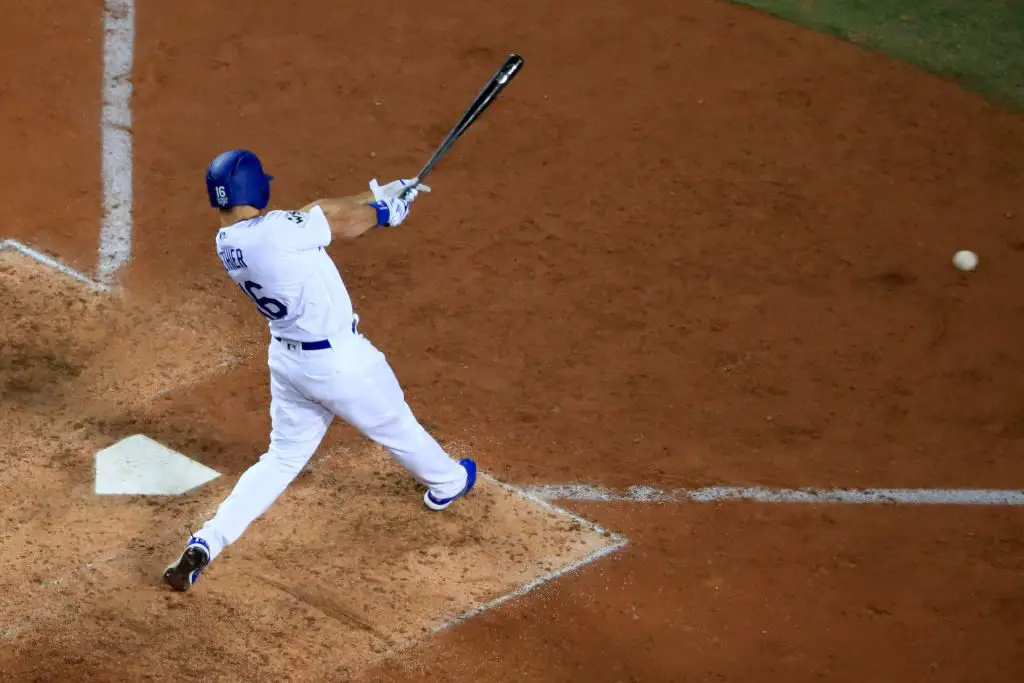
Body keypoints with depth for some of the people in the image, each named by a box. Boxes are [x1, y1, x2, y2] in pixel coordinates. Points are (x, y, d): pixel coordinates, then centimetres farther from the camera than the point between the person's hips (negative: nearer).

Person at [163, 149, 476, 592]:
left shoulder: (226, 242, -2)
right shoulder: (273, 232, -28)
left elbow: (316, 212, 5)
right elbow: (342, 224, -13)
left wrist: (377, 195, 9)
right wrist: (383, 211, 7)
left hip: (286, 358, 7)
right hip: (338, 360, -7)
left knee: (282, 459, 18)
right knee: (396, 427, 21)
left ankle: (206, 543, 5)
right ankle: (446, 483, 49)